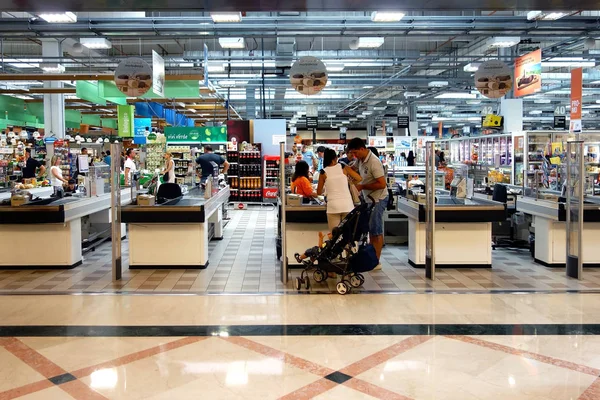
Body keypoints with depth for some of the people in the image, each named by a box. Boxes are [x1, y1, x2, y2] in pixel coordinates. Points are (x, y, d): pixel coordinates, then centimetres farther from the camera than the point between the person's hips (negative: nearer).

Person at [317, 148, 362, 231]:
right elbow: (359, 178, 7)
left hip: (333, 206, 0)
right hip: (347, 205, 1)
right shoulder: (344, 168, 5)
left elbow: (319, 192, 11)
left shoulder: (323, 173, 4)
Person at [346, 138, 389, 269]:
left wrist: (362, 187, -20)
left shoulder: (374, 162, -23)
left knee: (376, 231, -4)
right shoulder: (361, 160, 4)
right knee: (370, 229, 15)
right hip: (369, 199, 9)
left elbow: (382, 184, -26)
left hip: (377, 200, -9)